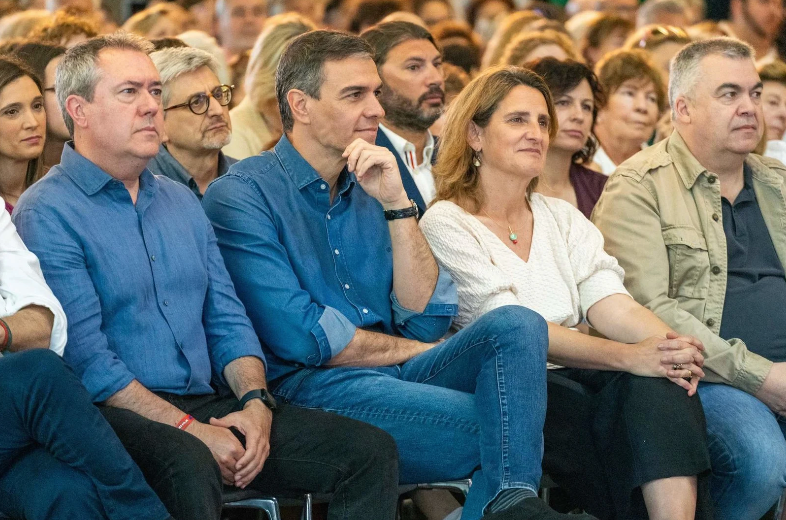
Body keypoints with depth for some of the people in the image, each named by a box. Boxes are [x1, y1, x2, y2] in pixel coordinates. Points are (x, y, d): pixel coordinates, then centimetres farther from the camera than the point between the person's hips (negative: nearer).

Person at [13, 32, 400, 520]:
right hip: (122, 414, -7)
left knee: (372, 451, -9)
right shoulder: (47, 214, -5)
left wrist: (255, 402, -3)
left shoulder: (181, 201, 20)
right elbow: (86, 358, -14)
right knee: (188, 466, -41)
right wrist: (193, 431, -18)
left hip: (210, 404, 7)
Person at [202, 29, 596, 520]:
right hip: (309, 385, -7)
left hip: (400, 374, 7)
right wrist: (412, 349, -1)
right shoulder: (241, 194, -3)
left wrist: (397, 203, -2)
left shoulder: (370, 191, 19)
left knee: (517, 325, -22)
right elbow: (300, 337, -13)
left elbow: (428, 318, 7)